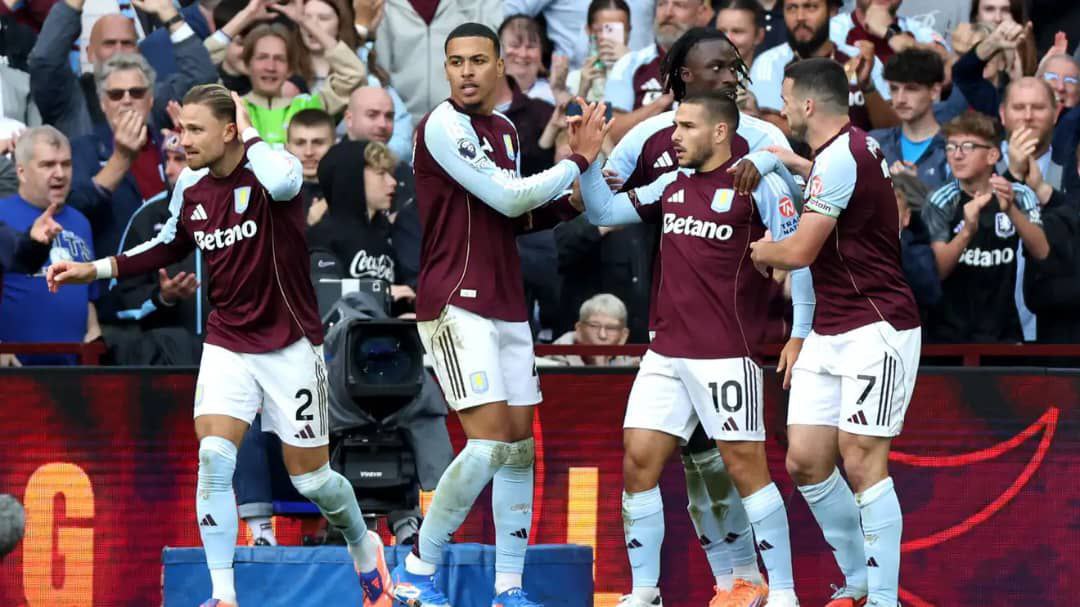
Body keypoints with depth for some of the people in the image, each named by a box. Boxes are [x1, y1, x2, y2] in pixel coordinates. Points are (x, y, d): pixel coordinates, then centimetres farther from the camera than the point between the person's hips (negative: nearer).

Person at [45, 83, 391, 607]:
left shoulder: (268, 166, -17)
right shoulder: (190, 187, -1)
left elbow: (283, 181, -45)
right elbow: (171, 244, 20)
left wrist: (249, 130, -28)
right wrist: (96, 269, 13)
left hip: (289, 346, -4)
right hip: (227, 343, 4)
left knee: (311, 478, 6)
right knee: (214, 458, -16)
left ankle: (365, 550, 37)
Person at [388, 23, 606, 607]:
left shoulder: (506, 131, 15)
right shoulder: (442, 125, -11)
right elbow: (505, 197, -15)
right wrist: (579, 159, -5)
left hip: (506, 306, 8)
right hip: (456, 304, -8)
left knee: (519, 446, 5)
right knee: (489, 443, -15)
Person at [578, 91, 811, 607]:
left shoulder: (758, 185, -5)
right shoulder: (671, 186, 14)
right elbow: (603, 212, 21)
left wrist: (800, 335, -11)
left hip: (727, 355, -6)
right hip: (666, 352, 7)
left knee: (746, 466, -6)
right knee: (638, 462, 0)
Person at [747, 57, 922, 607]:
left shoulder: (839, 158, -17)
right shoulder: (856, 146, 12)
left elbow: (800, 252, -17)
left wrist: (759, 250, 2)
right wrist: (794, 164, 37)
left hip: (875, 329, -10)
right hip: (829, 331, 10)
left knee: (862, 459, -13)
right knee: (805, 460, 4)